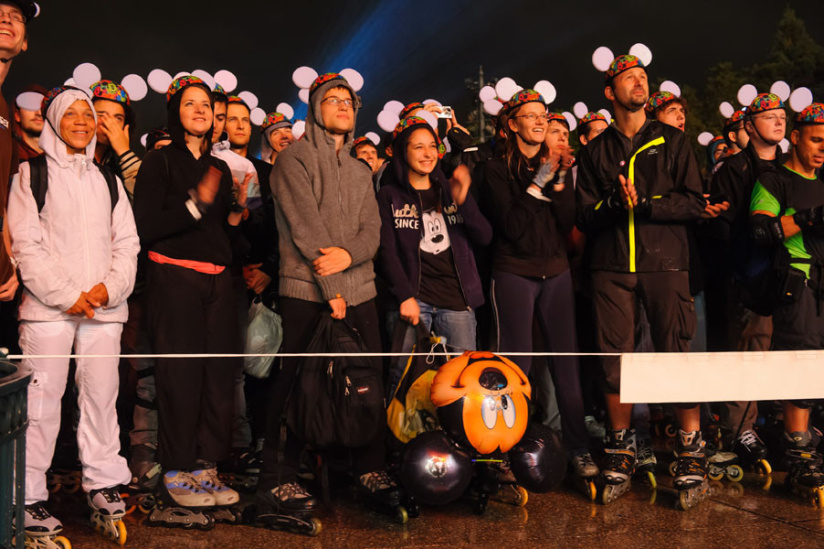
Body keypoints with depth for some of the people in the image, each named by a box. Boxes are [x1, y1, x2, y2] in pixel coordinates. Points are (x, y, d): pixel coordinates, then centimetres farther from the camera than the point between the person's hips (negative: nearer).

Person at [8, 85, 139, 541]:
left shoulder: (107, 179, 18)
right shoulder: (31, 175, 6)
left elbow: (127, 241, 13)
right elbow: (25, 244, -2)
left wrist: (111, 287, -4)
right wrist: (67, 295, -9)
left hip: (103, 306, 4)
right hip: (47, 306, -3)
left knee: (102, 393, 4)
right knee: (42, 399, -5)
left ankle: (102, 482, 16)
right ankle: (29, 496, 4)